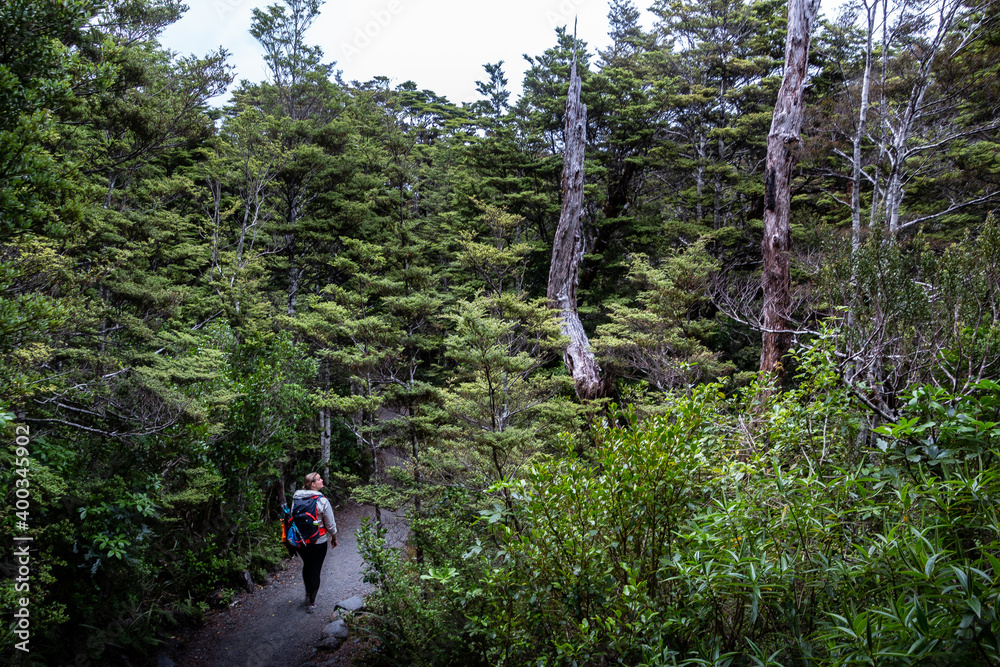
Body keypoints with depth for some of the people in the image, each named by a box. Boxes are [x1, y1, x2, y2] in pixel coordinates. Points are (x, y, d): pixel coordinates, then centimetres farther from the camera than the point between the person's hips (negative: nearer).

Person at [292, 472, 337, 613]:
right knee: (315, 570, 9)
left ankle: (308, 594, 42)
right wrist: (334, 538, 6)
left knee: (307, 566, 25)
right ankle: (311, 603, 17)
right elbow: (330, 524, -11)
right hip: (318, 542, -5)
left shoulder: (296, 498, -5)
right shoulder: (322, 501, -19)